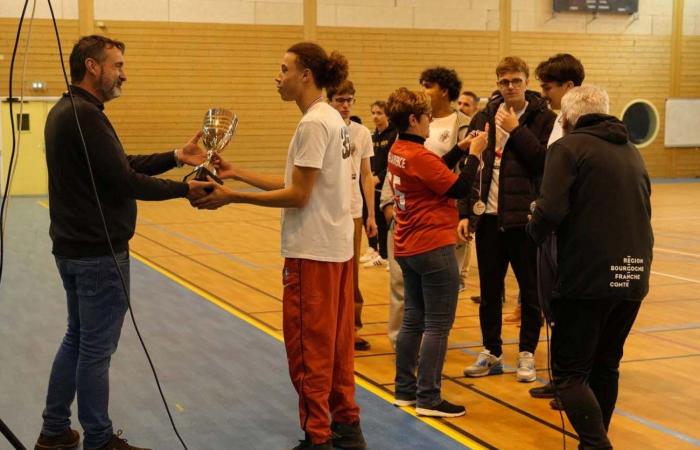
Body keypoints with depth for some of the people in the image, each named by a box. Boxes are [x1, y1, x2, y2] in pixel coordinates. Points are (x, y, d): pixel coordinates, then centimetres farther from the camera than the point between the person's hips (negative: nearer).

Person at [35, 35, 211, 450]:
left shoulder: (67, 111, 12)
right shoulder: (84, 115, -20)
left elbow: (123, 164, 12)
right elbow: (125, 182, -22)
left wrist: (176, 158, 4)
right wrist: (184, 190, -11)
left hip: (75, 247, 10)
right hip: (99, 252, -10)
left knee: (78, 338, 19)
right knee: (96, 348, 1)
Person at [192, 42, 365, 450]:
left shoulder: (314, 124, -17)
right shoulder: (333, 119, 13)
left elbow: (298, 196, -19)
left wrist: (232, 197, -15)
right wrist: (238, 173, 11)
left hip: (314, 252, -10)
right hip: (337, 247, 10)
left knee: (309, 350, -1)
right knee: (335, 344, 15)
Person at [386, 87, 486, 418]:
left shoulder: (397, 151, 8)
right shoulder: (420, 156, -19)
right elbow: (460, 188, -16)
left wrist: (459, 149, 11)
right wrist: (474, 155, -4)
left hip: (407, 247, 9)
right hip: (434, 247, -9)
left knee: (413, 320, 15)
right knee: (438, 325, -2)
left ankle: (405, 390, 22)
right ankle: (428, 399, 0)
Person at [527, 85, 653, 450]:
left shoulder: (568, 147, -5)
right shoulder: (631, 151, 16)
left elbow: (551, 211, -16)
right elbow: (642, 210, 18)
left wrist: (535, 230, 3)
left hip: (587, 275, -7)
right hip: (633, 276, 7)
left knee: (570, 373, 0)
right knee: (606, 366, 19)